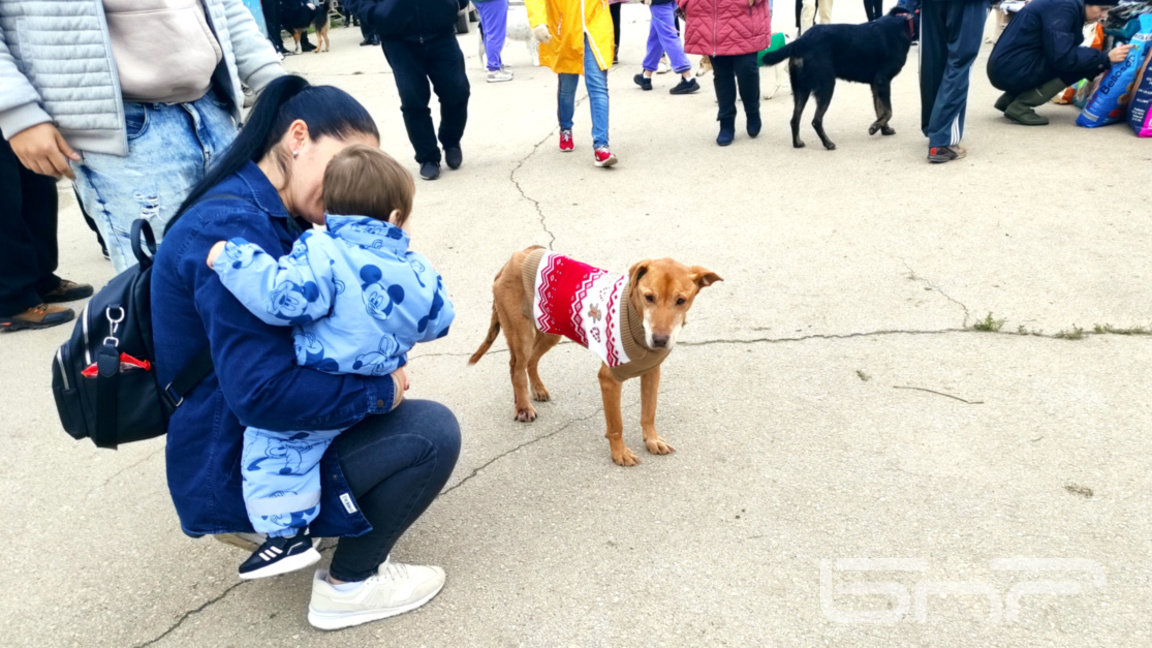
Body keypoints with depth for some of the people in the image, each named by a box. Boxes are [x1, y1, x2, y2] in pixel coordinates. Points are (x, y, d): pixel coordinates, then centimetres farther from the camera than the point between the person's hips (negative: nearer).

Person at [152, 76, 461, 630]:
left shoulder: (272, 215, 4)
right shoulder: (234, 229, -27)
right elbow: (263, 392, -34)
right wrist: (381, 391, -21)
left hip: (246, 435, 10)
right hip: (235, 467, -10)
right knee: (432, 432, -15)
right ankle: (349, 586, 5)